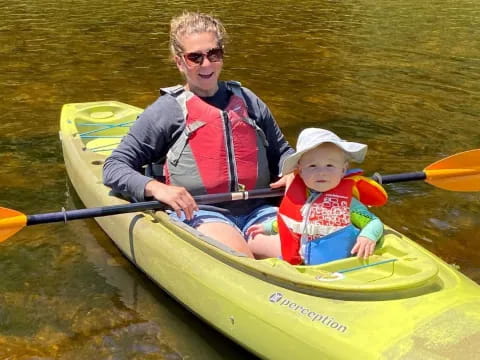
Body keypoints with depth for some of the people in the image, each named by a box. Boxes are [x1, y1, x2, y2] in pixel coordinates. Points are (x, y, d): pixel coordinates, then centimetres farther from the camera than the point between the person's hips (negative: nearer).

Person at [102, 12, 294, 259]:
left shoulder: (247, 100, 17)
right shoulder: (167, 111, 4)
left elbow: (281, 150, 29)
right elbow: (114, 167, 2)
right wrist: (156, 188, -17)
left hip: (257, 211, 5)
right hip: (199, 213, -4)